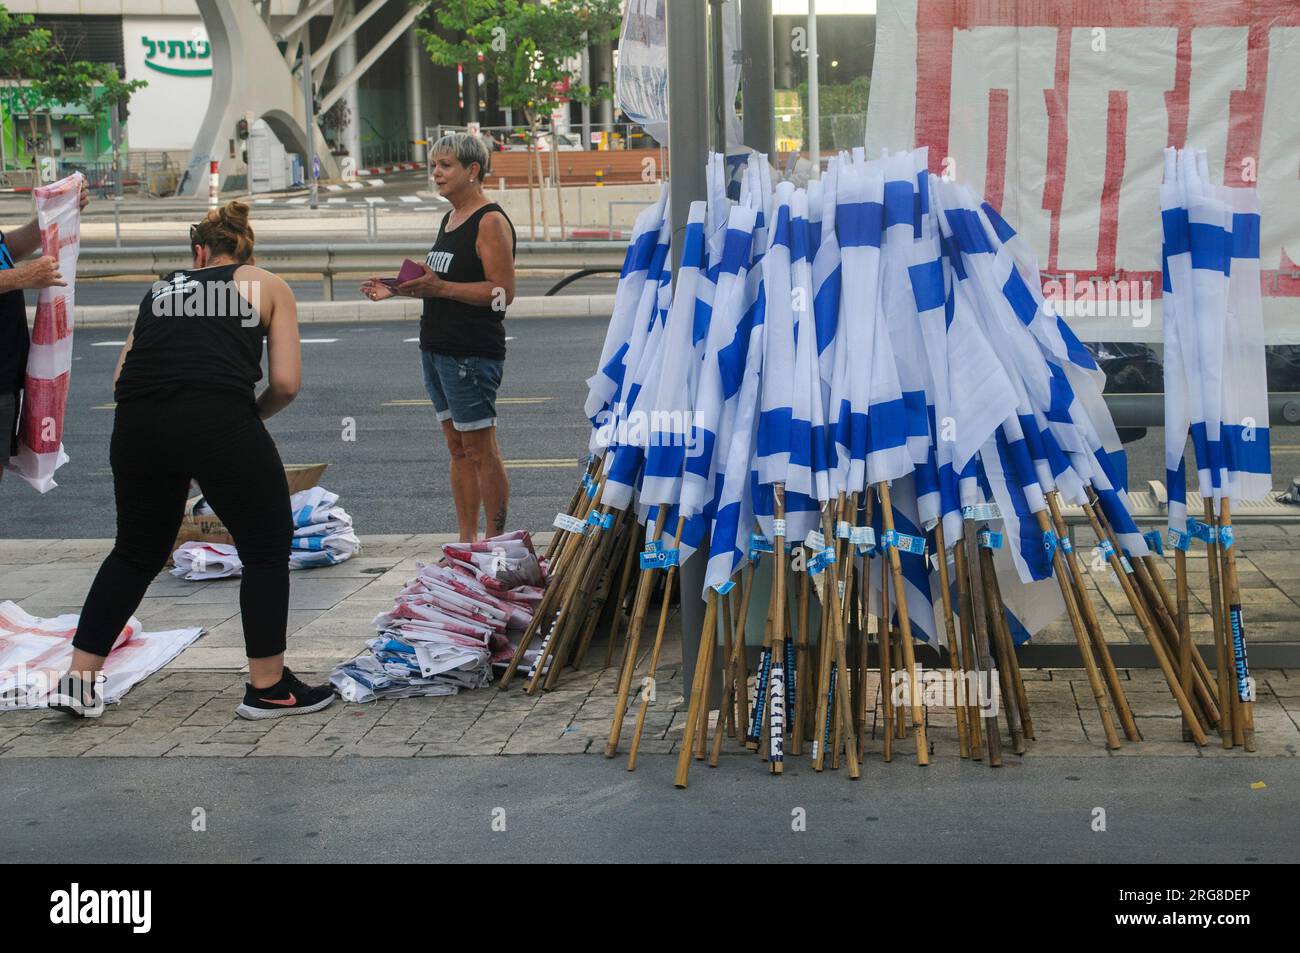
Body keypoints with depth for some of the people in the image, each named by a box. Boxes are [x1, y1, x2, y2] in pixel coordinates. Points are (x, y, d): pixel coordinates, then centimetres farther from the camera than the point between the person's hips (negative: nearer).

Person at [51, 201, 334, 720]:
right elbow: (286, 383, 7)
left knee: (136, 552, 23)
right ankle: (268, 688, 19)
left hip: (136, 424, 5)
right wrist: (252, 415, 26)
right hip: (217, 419, -4)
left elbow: (122, 377, 21)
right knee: (266, 550, 14)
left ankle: (79, 682, 23)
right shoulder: (268, 285, 18)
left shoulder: (162, 287, 28)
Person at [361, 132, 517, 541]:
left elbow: (502, 292, -19)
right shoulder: (450, 219, 18)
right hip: (437, 349, 10)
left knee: (481, 450, -6)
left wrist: (440, 287, -23)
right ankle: (466, 544, 15)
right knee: (458, 450, 11)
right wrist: (400, 290, 13)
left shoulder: (491, 222, -12)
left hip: (472, 353, -10)